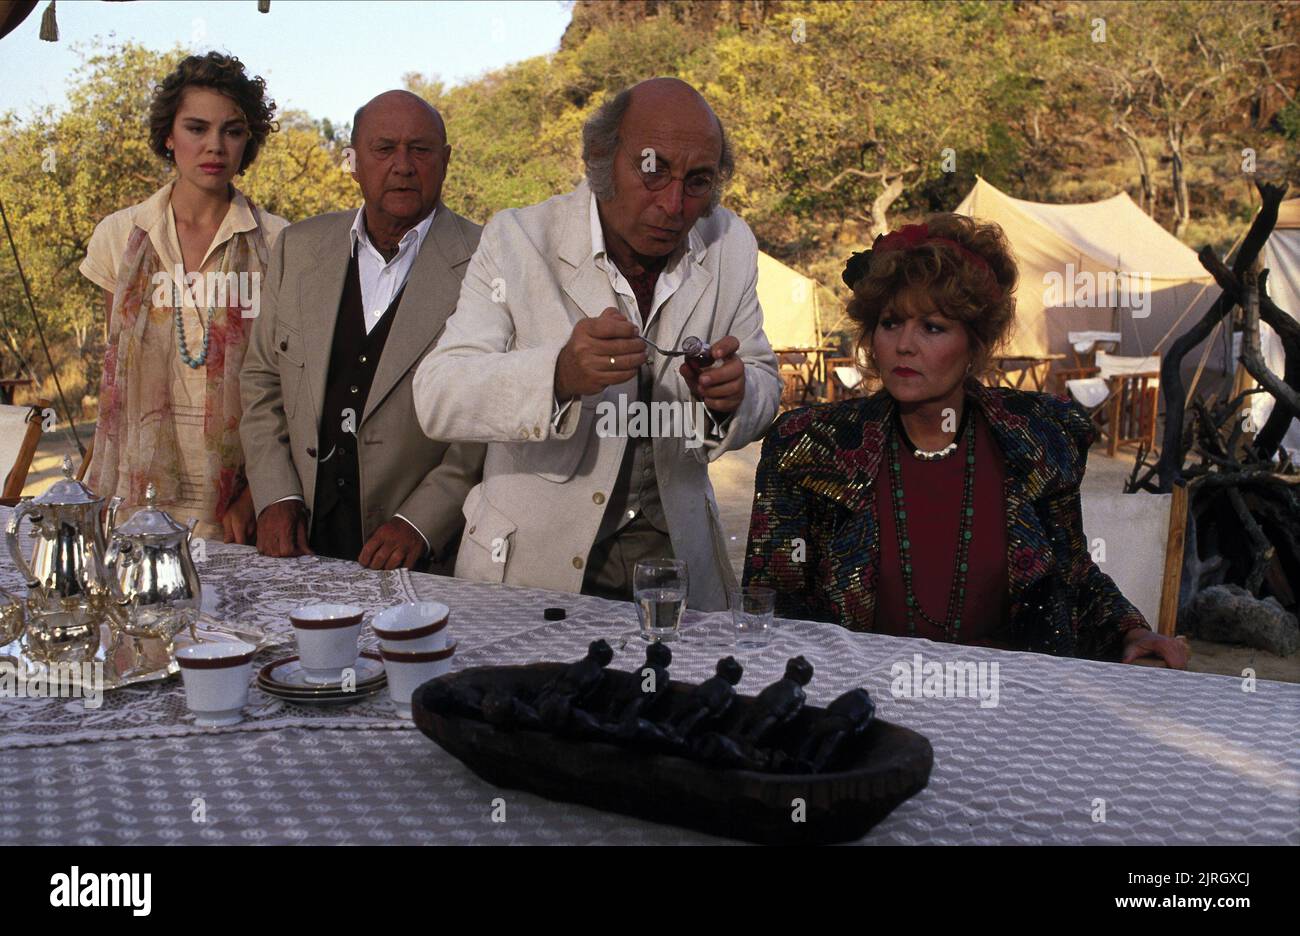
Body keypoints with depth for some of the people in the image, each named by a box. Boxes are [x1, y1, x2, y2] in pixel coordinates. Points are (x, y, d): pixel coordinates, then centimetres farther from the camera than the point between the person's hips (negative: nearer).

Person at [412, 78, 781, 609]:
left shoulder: (731, 246, 1)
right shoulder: (517, 241, -9)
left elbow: (764, 384, 9)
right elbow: (436, 398, -17)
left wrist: (731, 396, -16)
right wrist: (560, 374, -36)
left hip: (674, 558, 3)